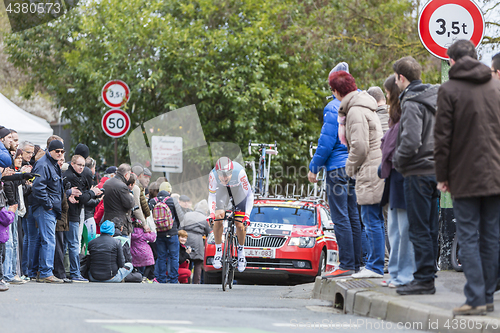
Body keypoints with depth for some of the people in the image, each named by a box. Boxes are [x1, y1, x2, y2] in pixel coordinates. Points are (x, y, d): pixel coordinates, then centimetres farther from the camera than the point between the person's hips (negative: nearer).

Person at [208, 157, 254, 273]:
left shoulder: (239, 172, -40)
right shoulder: (213, 174, -34)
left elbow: (249, 194, -29)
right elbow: (211, 194, -19)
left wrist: (247, 215, -34)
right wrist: (212, 213, -31)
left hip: (238, 189, -1)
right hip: (222, 189, 1)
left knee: (239, 223, -8)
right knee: (218, 218, -15)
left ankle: (241, 251, 15)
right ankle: (218, 251, 2)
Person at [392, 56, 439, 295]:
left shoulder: (412, 104, -14)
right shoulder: (434, 99, 13)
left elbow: (411, 141, -23)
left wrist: (397, 160, -8)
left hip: (418, 172, -9)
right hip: (434, 169, 9)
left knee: (419, 229, -5)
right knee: (430, 228, 12)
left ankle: (424, 279, -5)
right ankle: (428, 276, 16)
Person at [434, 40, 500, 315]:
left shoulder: (449, 90, -5)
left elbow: (442, 137, -7)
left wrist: (442, 176, 1)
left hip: (465, 178, -4)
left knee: (468, 238, -2)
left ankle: (476, 298, -8)